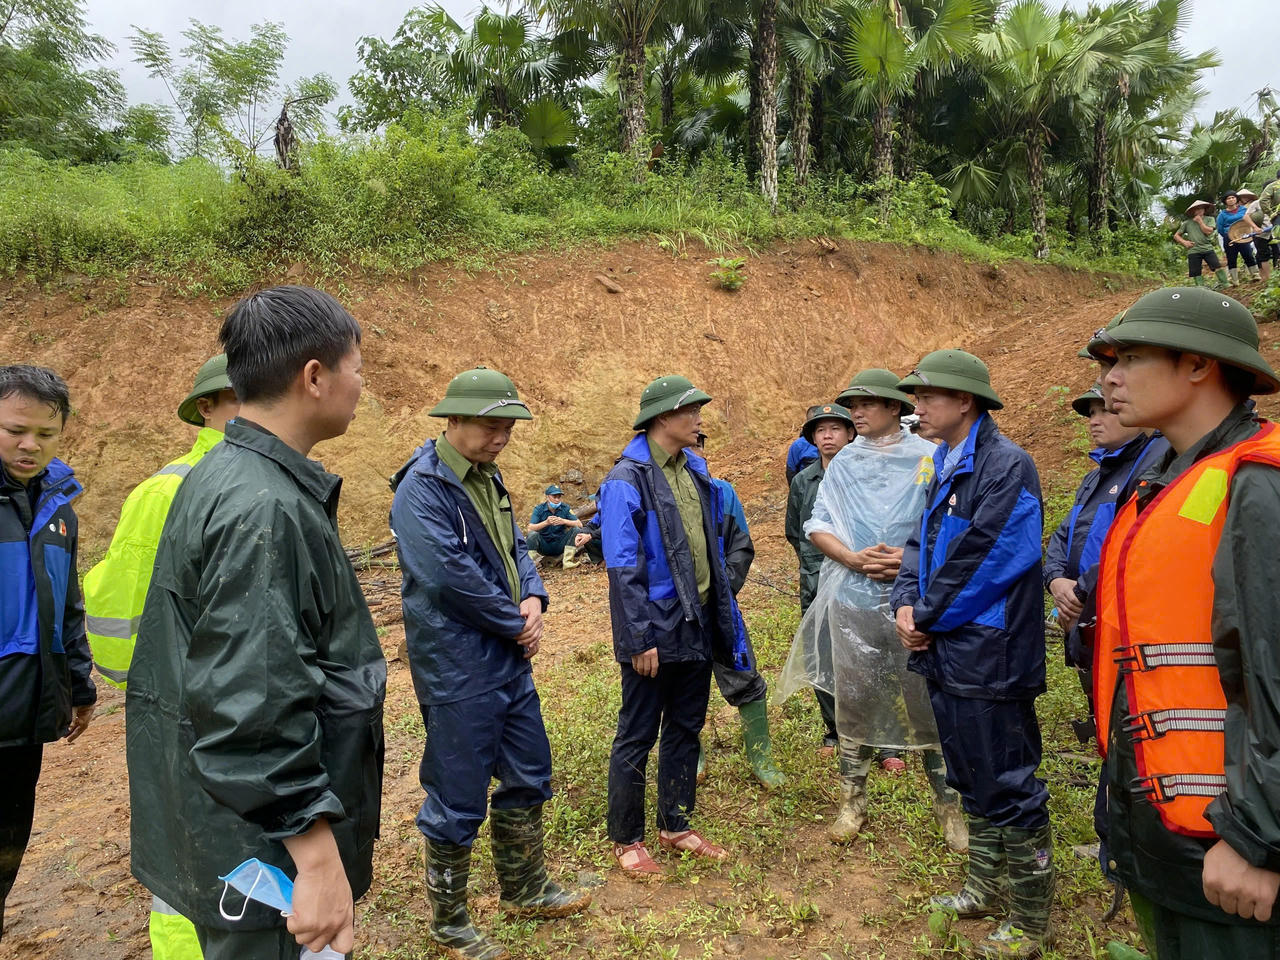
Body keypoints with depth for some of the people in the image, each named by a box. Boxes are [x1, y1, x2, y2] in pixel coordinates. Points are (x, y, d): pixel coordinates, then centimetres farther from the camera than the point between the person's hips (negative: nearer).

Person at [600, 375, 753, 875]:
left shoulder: (694, 470, 8)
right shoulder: (627, 479, -16)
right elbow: (623, 567, -18)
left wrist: (724, 614, 13)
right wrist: (640, 639, -19)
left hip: (697, 626, 8)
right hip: (655, 632, -8)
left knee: (685, 728, 18)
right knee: (637, 736, 6)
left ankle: (675, 826, 34)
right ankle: (626, 840, 22)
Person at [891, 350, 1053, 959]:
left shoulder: (1006, 466, -16)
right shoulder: (945, 465, 12)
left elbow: (983, 562, -21)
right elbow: (921, 543, 13)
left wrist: (928, 618, -12)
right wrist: (906, 605, -4)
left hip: (988, 657, -9)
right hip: (947, 654, 9)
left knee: (1009, 791, 3)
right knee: (970, 781, 21)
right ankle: (986, 887, 38)